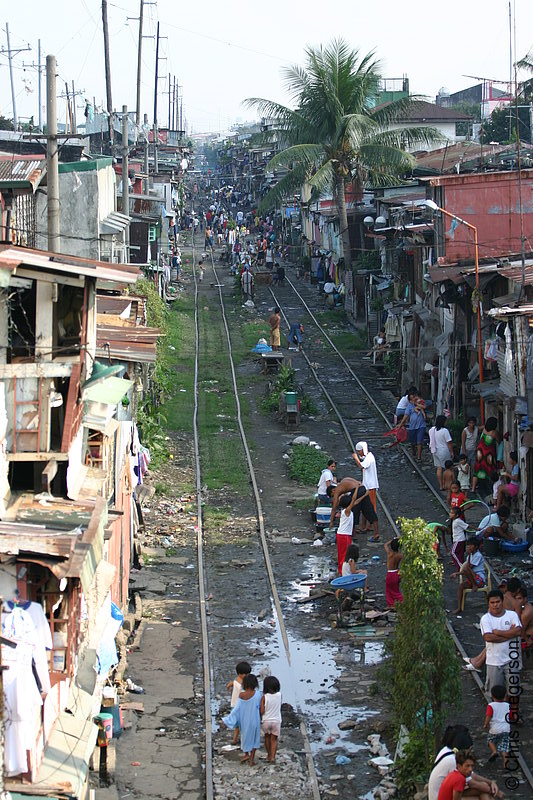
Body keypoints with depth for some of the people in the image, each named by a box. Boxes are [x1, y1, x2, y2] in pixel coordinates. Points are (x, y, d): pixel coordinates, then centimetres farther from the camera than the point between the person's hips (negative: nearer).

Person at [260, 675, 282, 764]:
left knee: (267, 737, 21)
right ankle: (272, 757, 1)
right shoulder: (279, 695, -11)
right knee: (274, 739, 11)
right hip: (276, 721, 1)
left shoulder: (264, 697, -17)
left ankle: (269, 755, 31)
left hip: (266, 721, 0)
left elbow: (261, 711, -16)